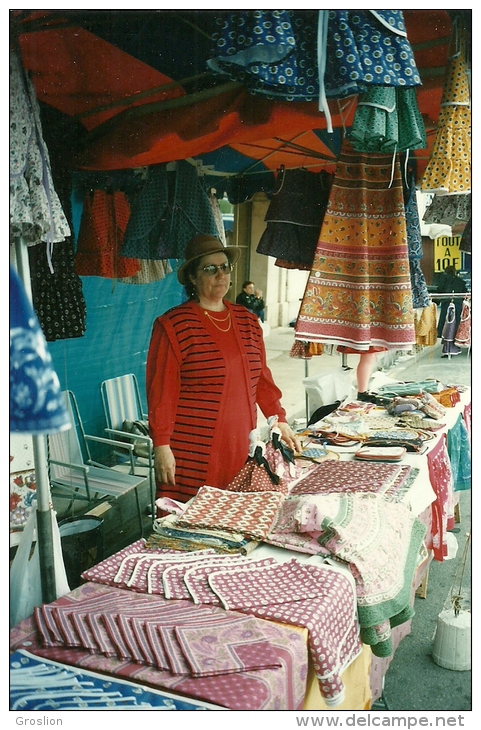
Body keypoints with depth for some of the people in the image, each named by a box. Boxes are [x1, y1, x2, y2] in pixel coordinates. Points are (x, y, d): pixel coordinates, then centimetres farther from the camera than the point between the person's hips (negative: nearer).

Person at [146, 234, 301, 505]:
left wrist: (281, 422, 14)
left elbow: (262, 378, 17)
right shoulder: (174, 325, -7)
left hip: (240, 449, 5)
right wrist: (161, 446, -12)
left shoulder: (247, 320, 11)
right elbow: (162, 391, -9)